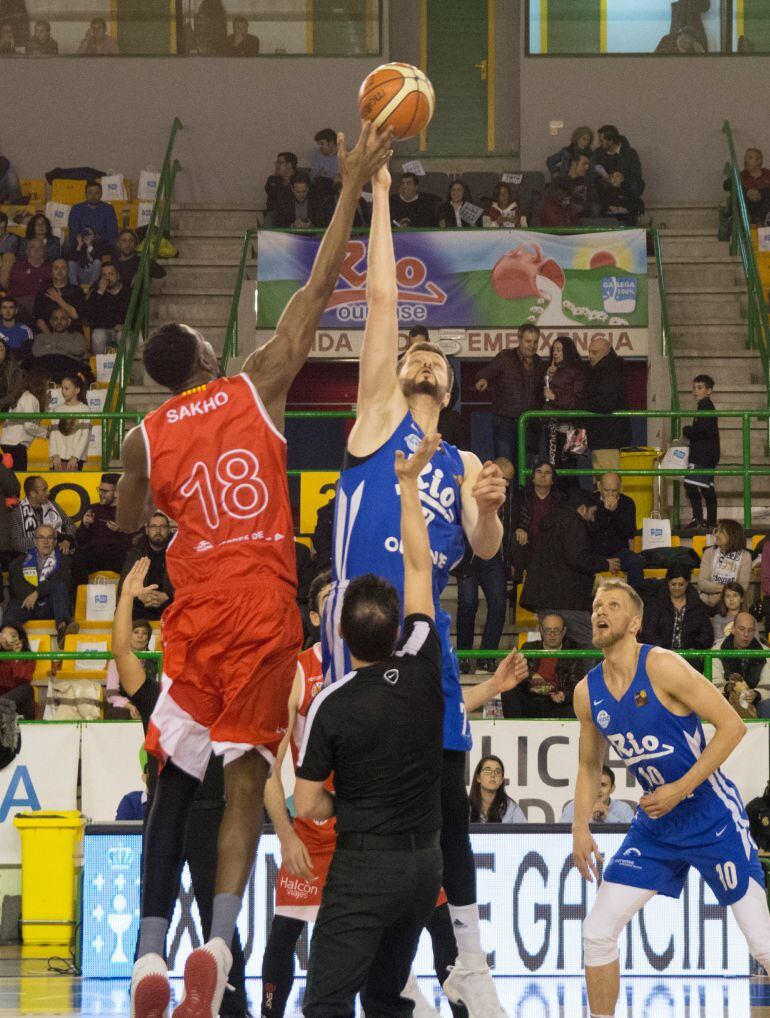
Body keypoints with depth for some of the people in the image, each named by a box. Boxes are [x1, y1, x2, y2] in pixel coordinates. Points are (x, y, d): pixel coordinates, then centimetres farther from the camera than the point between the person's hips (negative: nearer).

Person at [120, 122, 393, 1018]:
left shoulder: (145, 438, 7)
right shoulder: (256, 388, 3)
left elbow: (126, 523, 24)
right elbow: (318, 288, 5)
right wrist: (352, 189, 9)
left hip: (195, 609, 1)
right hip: (266, 606, -1)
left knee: (175, 778, 9)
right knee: (245, 779, 1)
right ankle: (219, 939, -18)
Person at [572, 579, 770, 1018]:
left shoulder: (662, 666, -17)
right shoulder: (587, 693, 1)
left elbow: (732, 725, -18)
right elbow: (590, 766, 17)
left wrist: (681, 789, -19)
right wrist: (581, 827, 4)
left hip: (713, 817, -6)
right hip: (655, 824, 6)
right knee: (598, 933, -1)